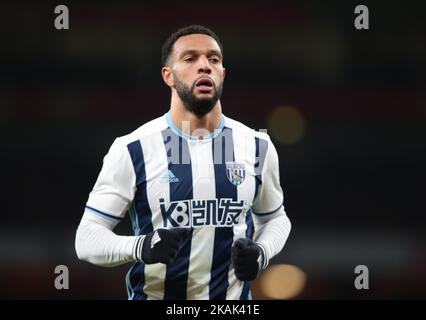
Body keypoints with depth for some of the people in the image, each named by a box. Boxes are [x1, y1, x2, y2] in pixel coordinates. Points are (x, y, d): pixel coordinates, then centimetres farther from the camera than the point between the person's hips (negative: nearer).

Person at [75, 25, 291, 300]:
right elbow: (87, 237, -8)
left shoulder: (256, 147, 0)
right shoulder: (133, 150, -10)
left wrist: (262, 253, -7)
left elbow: (274, 217, 15)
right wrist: (140, 247, -27)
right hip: (154, 294, -2)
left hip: (233, 297, 2)